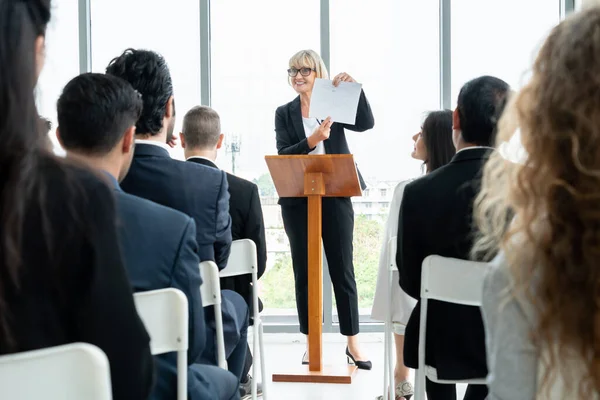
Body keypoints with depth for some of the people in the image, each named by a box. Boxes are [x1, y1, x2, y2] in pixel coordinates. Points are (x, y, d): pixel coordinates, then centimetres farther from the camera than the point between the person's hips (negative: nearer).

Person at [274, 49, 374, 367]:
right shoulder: (284, 113, 6)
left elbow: (366, 123, -11)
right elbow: (283, 155, -6)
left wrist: (354, 88, -21)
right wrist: (312, 140, -22)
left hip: (335, 198, -1)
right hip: (297, 201, 1)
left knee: (342, 270, 4)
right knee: (303, 271, 7)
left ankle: (353, 343, 13)